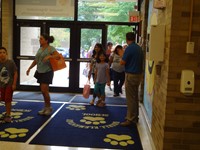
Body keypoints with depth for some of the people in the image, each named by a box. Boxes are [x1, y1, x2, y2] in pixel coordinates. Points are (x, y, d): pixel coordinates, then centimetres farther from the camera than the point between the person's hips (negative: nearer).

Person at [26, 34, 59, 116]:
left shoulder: (50, 48, -10)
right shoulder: (40, 49, 12)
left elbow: (58, 56, -22)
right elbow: (36, 60, 18)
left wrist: (49, 56, -32)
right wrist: (29, 68, 14)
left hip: (47, 72, -7)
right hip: (40, 72, 7)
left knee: (44, 90, -10)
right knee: (43, 91, 11)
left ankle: (49, 107, 7)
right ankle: (46, 107, 22)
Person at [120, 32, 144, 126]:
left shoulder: (129, 48, -16)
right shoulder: (139, 48, 9)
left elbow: (122, 63, -15)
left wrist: (122, 55, 4)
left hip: (131, 75, -8)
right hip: (138, 74, 8)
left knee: (130, 98, -3)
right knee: (135, 97, 16)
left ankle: (130, 119, 1)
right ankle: (135, 117, 25)